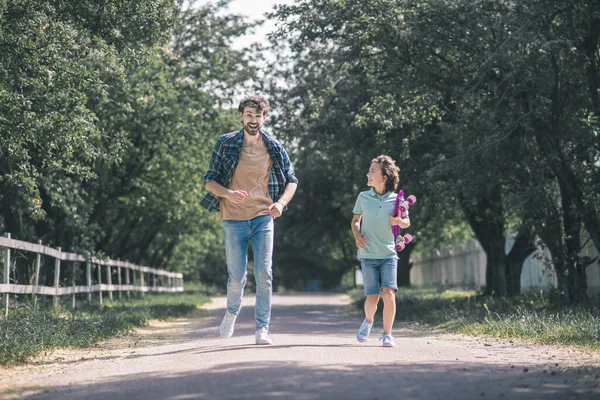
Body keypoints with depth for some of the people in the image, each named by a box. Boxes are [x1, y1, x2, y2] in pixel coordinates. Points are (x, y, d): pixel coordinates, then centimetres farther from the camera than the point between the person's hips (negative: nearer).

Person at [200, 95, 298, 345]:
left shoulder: (274, 148, 4)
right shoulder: (225, 144, 0)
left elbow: (291, 181, 12)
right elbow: (209, 181, 2)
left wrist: (280, 203, -7)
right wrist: (229, 194, -19)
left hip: (263, 217, 1)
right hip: (234, 219, -1)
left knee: (264, 275, -7)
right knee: (237, 277, 3)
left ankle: (262, 329, 1)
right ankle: (232, 313, 34)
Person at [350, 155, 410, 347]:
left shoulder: (395, 199, -2)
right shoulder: (363, 197, 1)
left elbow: (407, 222, 10)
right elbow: (356, 220, 15)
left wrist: (399, 221, -14)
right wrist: (357, 236, -5)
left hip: (389, 254, 0)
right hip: (368, 255, 0)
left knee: (388, 292, -16)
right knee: (372, 298, -5)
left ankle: (387, 334, -1)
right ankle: (368, 321, 29)